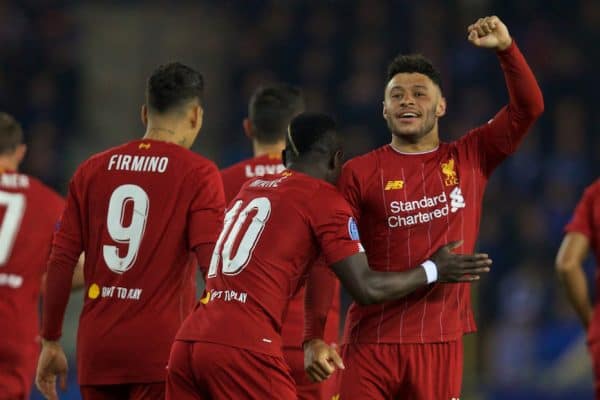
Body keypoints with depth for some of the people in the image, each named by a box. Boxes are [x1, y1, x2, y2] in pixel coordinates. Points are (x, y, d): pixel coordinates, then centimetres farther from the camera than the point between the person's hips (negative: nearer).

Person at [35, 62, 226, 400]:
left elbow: (61, 262, 8)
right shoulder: (198, 173, -3)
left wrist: (51, 341, 15)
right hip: (160, 346, -5)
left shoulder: (92, 170, 9)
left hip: (97, 347, 5)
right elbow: (213, 265, -13)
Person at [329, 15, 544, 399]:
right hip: (371, 340, -1)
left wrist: (506, 48, -12)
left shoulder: (470, 160, 8)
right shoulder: (358, 173, 3)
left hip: (441, 340, 1)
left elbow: (528, 108, 2)